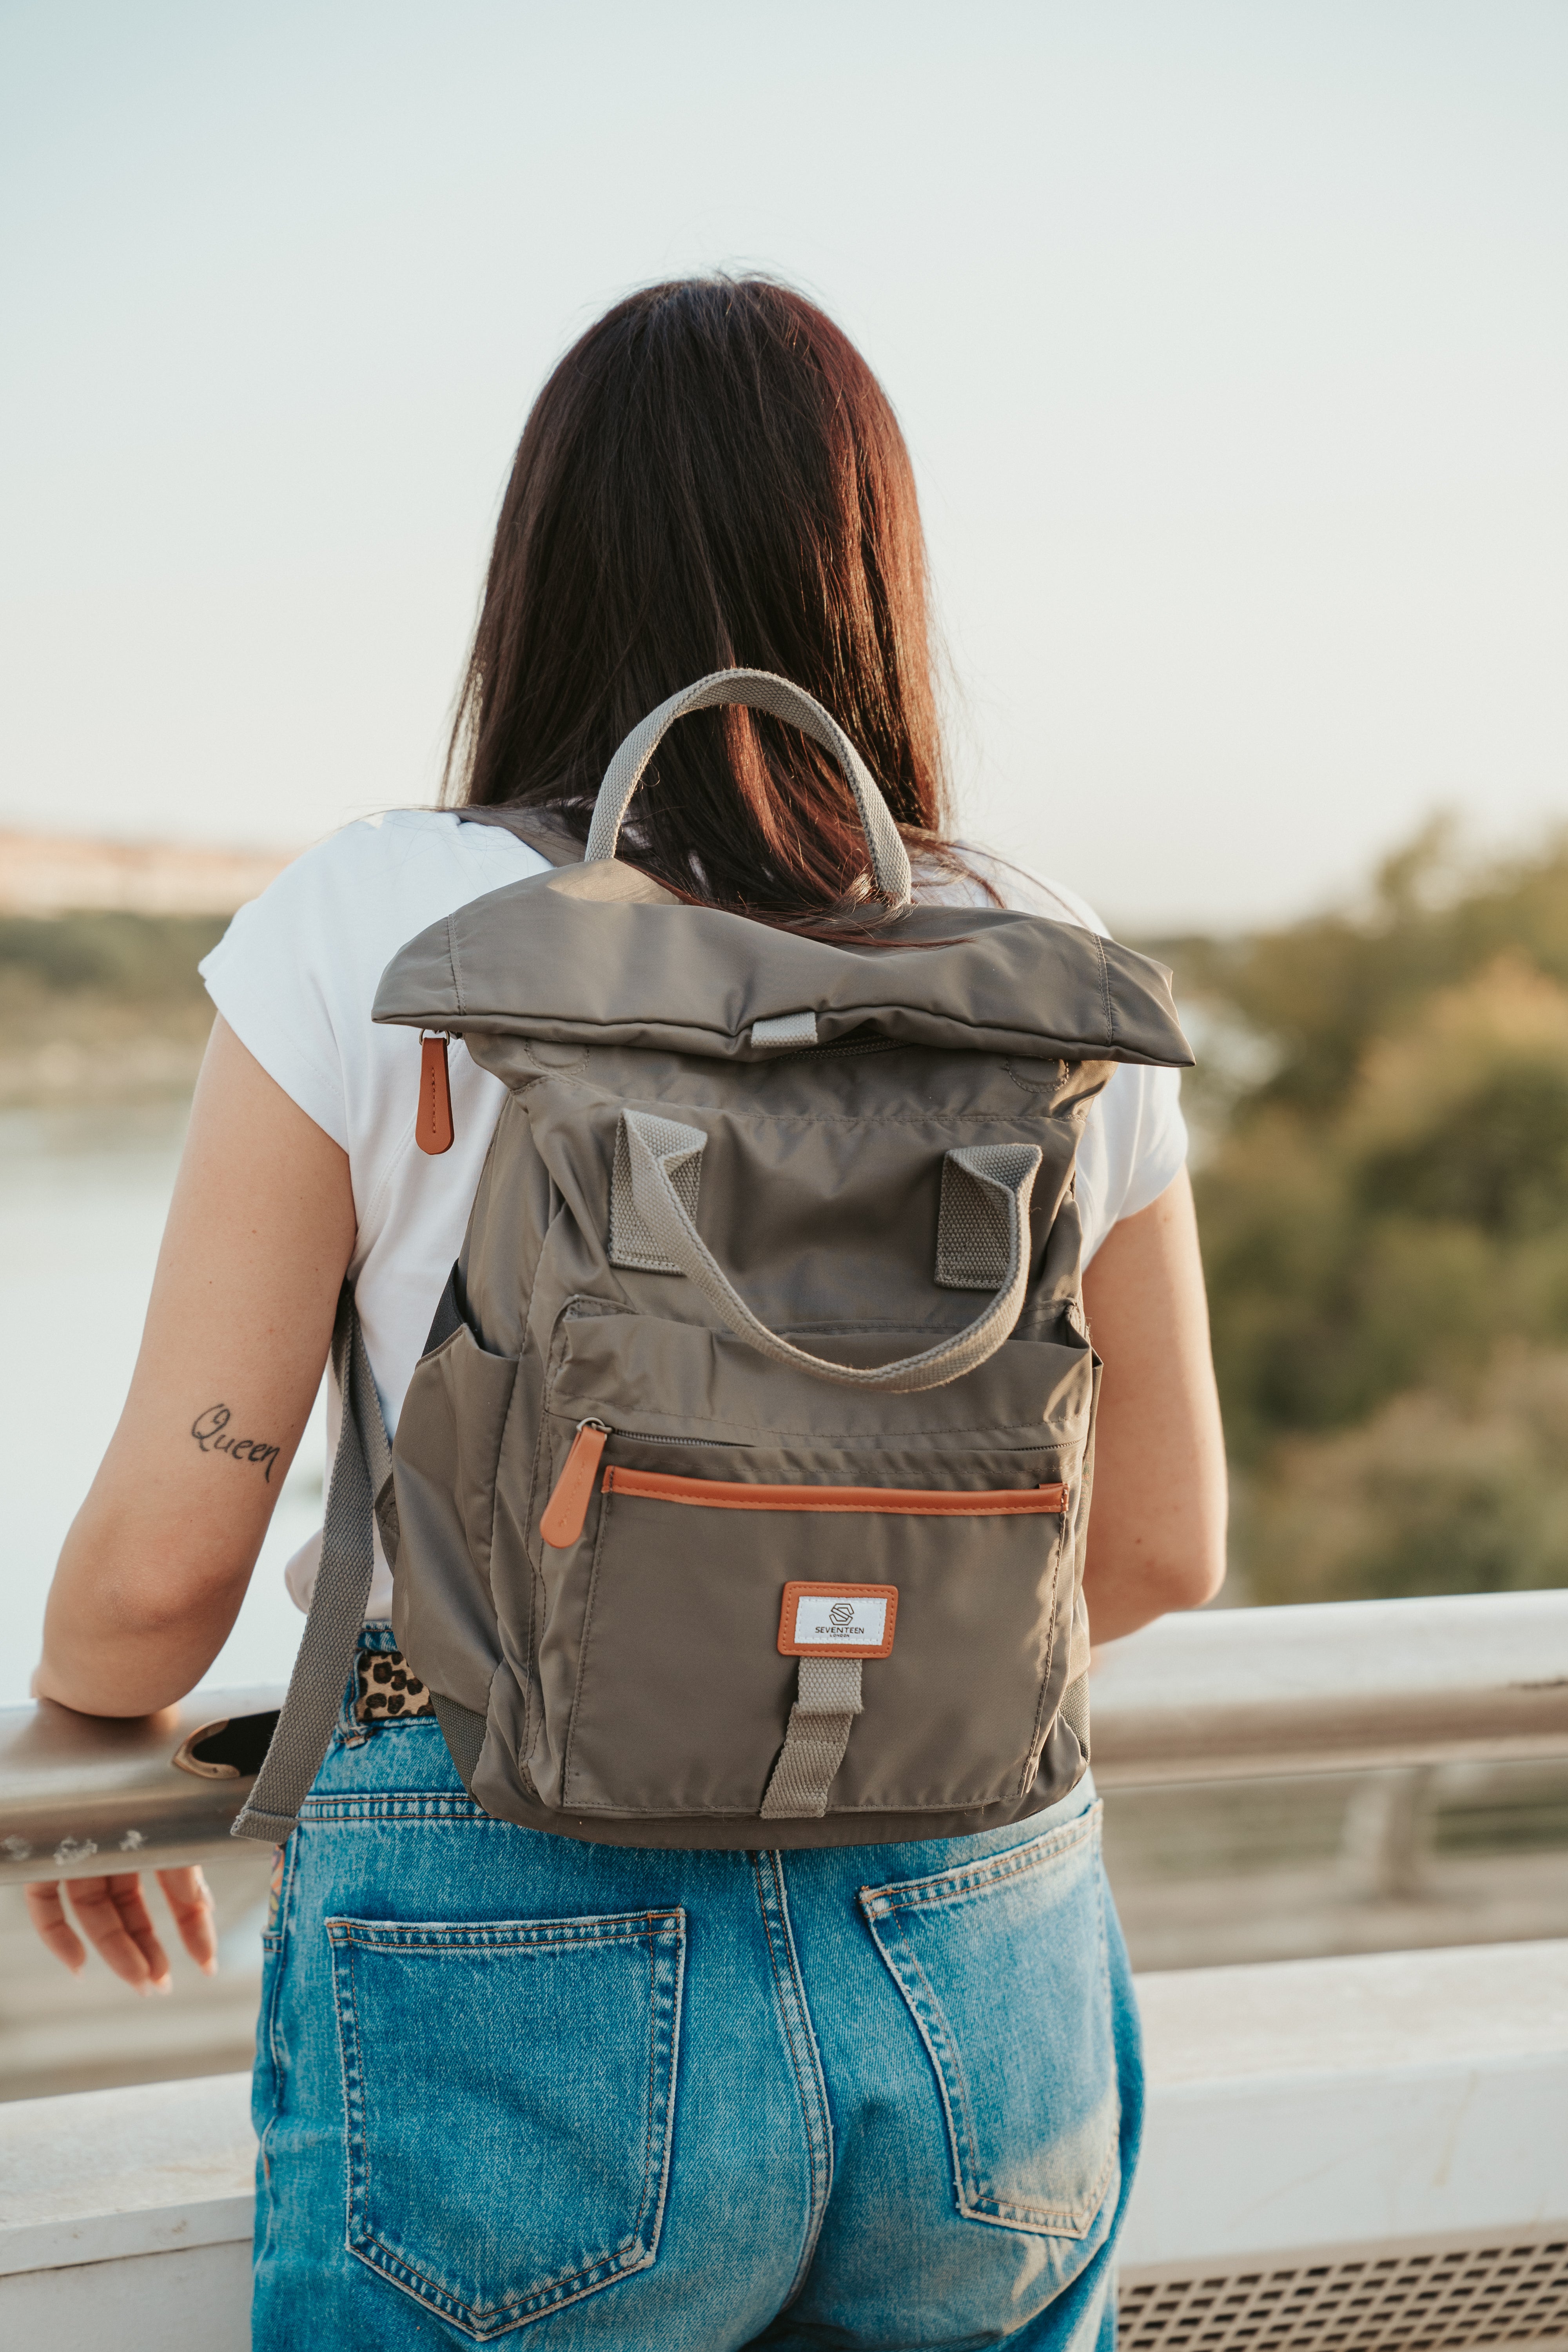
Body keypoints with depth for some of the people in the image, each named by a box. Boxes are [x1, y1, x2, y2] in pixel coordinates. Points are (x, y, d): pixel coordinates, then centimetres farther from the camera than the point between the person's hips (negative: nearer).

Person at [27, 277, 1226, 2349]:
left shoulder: (371, 936, -8)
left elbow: (166, 1551, -7)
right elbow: (1163, 1545, 10)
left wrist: (83, 1750, 15)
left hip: (518, 1988, -3)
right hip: (985, 1982, 3)